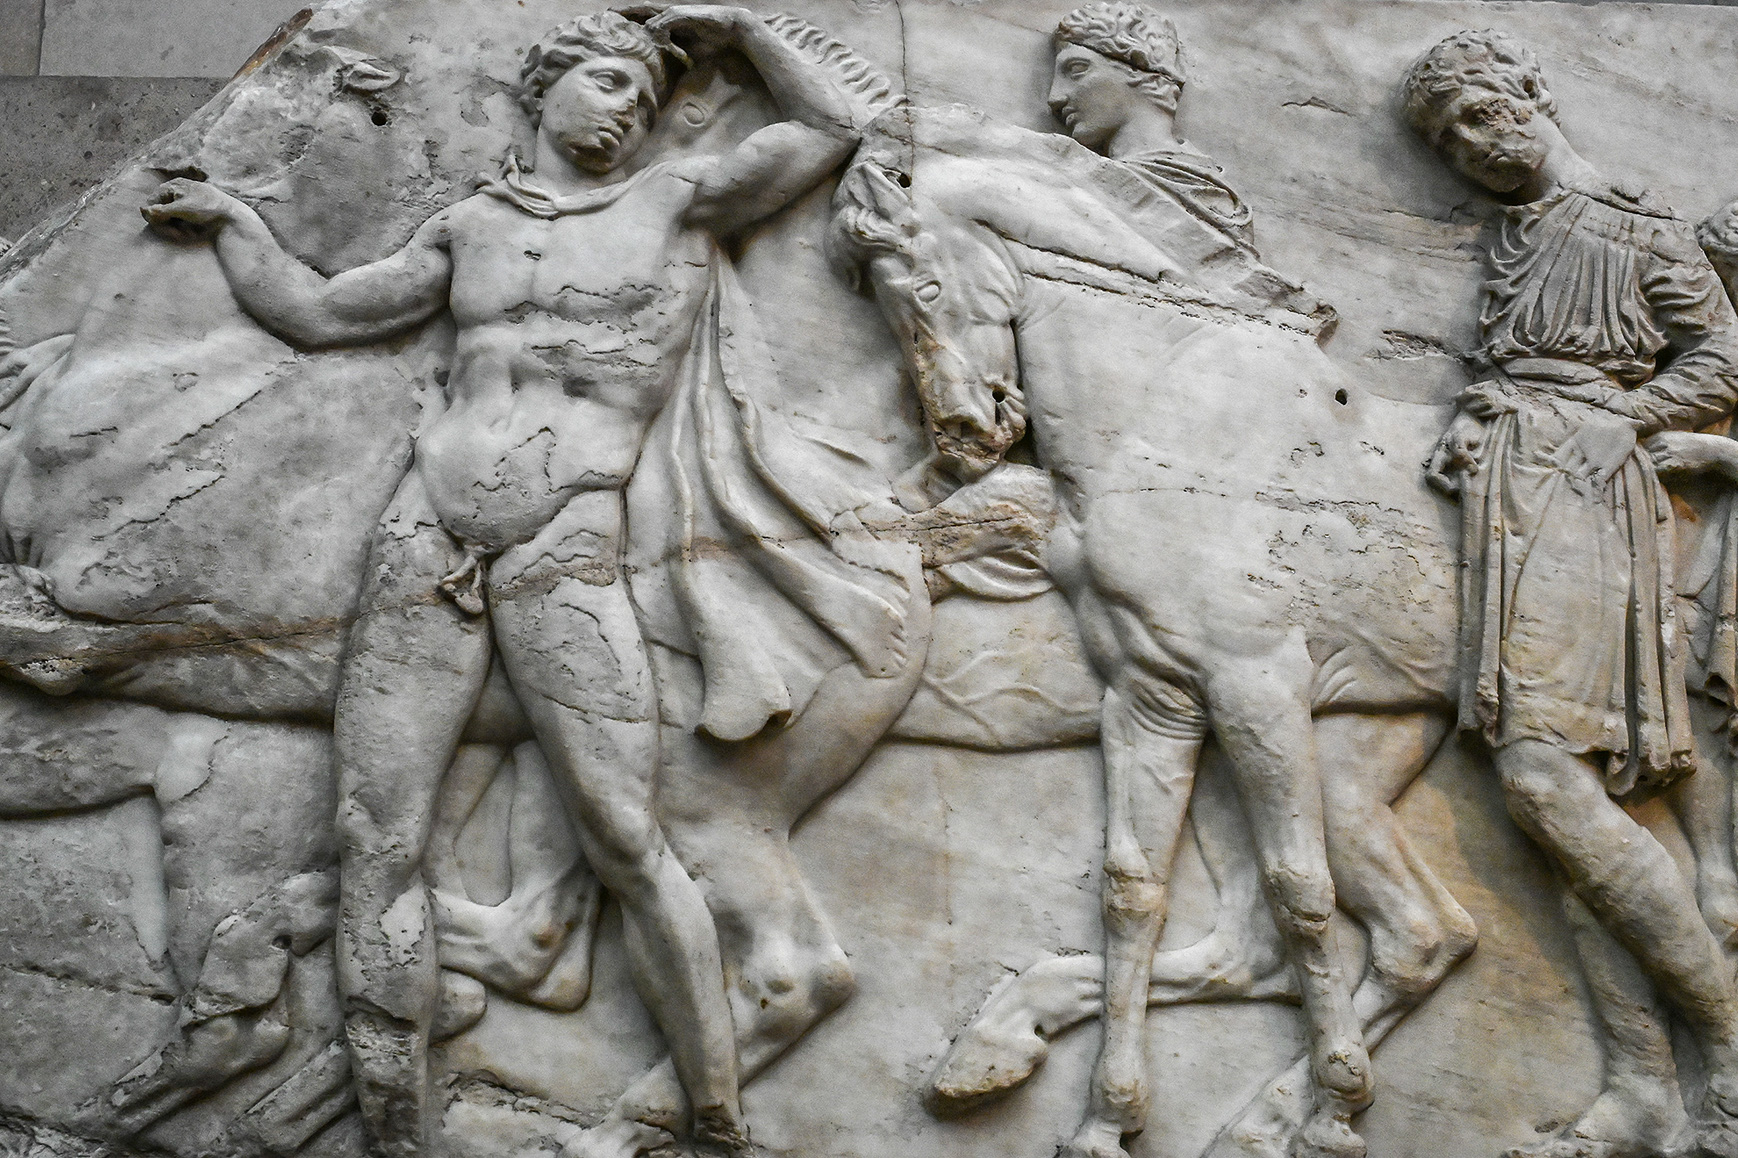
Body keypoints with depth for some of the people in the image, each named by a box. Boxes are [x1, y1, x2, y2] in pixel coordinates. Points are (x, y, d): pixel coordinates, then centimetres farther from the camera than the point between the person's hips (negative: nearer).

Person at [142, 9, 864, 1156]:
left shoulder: (681, 198, 14)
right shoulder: (470, 226, 21)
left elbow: (832, 127, 20)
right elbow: (316, 311, 27)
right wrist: (231, 219, 37)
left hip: (564, 554, -3)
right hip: (423, 536, 4)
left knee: (627, 844, -13)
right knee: (380, 843, -3)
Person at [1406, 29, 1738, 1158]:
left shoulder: (1639, 226, 4)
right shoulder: (1519, 229, 21)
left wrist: (1611, 419, -5)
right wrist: (1474, 431, 8)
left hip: (1579, 492, -6)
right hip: (1514, 500, 6)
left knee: (1545, 776, -19)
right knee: (1572, 790, -3)